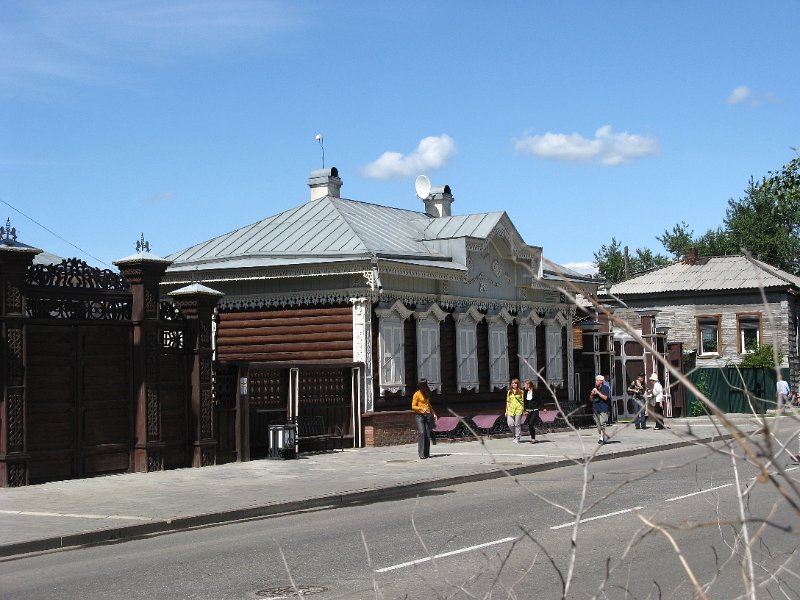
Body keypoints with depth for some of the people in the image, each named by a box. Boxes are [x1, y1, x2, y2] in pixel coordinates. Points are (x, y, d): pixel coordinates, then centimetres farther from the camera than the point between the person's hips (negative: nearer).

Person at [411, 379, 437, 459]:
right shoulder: (417, 394, -5)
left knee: (428, 434, 1)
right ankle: (422, 454, -15)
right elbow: (413, 406, -5)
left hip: (428, 415, 6)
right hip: (420, 415, -6)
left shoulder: (426, 393, 14)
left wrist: (433, 413, 20)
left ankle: (427, 454, 7)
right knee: (422, 433, -16)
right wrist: (421, 408, -21)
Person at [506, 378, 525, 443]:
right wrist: (506, 410, 12)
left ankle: (517, 438, 4)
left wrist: (523, 410, -4)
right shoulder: (509, 392, 14)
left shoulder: (521, 392, 4)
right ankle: (515, 435, 19)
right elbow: (508, 401, 16)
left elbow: (522, 401, 3)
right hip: (511, 410, 3)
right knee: (510, 424, -5)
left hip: (518, 409, -3)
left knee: (517, 424, -3)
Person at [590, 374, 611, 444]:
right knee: (598, 425, 7)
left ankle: (602, 438, -16)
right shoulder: (595, 388, 15)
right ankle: (605, 437, 18)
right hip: (595, 408, 7)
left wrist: (598, 392, -15)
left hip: (603, 409, -7)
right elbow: (591, 399, 18)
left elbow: (605, 397, -14)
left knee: (602, 423, -14)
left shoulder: (605, 388, -2)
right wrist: (592, 393, -2)